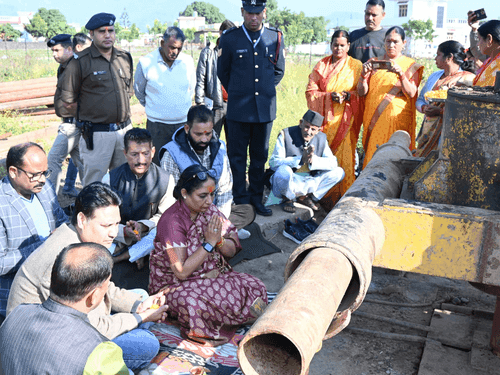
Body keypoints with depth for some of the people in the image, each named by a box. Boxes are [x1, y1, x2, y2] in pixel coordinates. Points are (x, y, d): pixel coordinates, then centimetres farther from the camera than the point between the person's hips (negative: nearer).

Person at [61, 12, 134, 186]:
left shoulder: (125, 58, 10)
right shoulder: (80, 62, -6)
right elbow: (69, 101, -4)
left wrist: (122, 117, 14)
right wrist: (88, 119, -1)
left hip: (125, 130, 5)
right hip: (96, 134, -5)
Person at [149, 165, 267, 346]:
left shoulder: (210, 210, -1)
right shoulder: (172, 221, -20)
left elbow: (232, 250, 3)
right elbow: (181, 272, -23)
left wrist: (219, 240, -20)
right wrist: (209, 243, -24)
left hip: (212, 275, 7)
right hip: (175, 286, -7)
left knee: (255, 287, -13)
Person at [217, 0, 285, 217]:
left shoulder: (275, 38, 4)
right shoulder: (229, 39, -2)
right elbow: (222, 72, 10)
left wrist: (265, 91, 12)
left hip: (265, 108, 2)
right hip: (238, 110, -2)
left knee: (260, 156, 11)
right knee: (237, 156, 3)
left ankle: (256, 197, 23)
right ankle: (241, 200, 14)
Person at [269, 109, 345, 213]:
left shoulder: (321, 138, 1)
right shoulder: (286, 134, -13)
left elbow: (332, 162, -5)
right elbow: (273, 163, -21)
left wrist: (314, 160, -25)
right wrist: (300, 159, -32)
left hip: (309, 183, 5)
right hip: (289, 183, -5)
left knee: (338, 172, -7)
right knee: (283, 170, -38)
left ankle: (305, 197, 1)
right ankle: (287, 199, -6)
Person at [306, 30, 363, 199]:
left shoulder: (356, 66, 9)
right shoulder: (321, 65, 12)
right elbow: (310, 91, 5)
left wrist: (348, 95, -13)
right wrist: (329, 96, -11)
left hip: (345, 119, -1)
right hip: (324, 118, 2)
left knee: (344, 156, -6)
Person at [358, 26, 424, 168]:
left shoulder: (411, 65, 7)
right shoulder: (374, 63, 12)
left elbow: (411, 93, -7)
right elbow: (362, 92, 4)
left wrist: (401, 74, -21)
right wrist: (364, 74, -14)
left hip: (398, 118, -2)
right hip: (374, 119, 2)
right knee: (373, 156, 0)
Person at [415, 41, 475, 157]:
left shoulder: (468, 79, -5)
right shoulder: (434, 76, 19)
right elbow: (420, 100, 20)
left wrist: (440, 111, -19)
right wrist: (424, 108, -3)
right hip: (428, 131, 6)